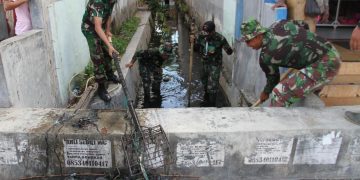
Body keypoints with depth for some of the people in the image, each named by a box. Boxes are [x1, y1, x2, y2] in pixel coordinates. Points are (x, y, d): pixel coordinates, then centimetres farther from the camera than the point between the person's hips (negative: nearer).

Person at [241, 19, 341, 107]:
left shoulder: (266, 56, -14)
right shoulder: (278, 25, 5)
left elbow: (273, 78, 5)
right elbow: (303, 25, 21)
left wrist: (266, 93, 24)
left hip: (323, 66, -10)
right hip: (331, 53, 10)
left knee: (280, 93, -15)